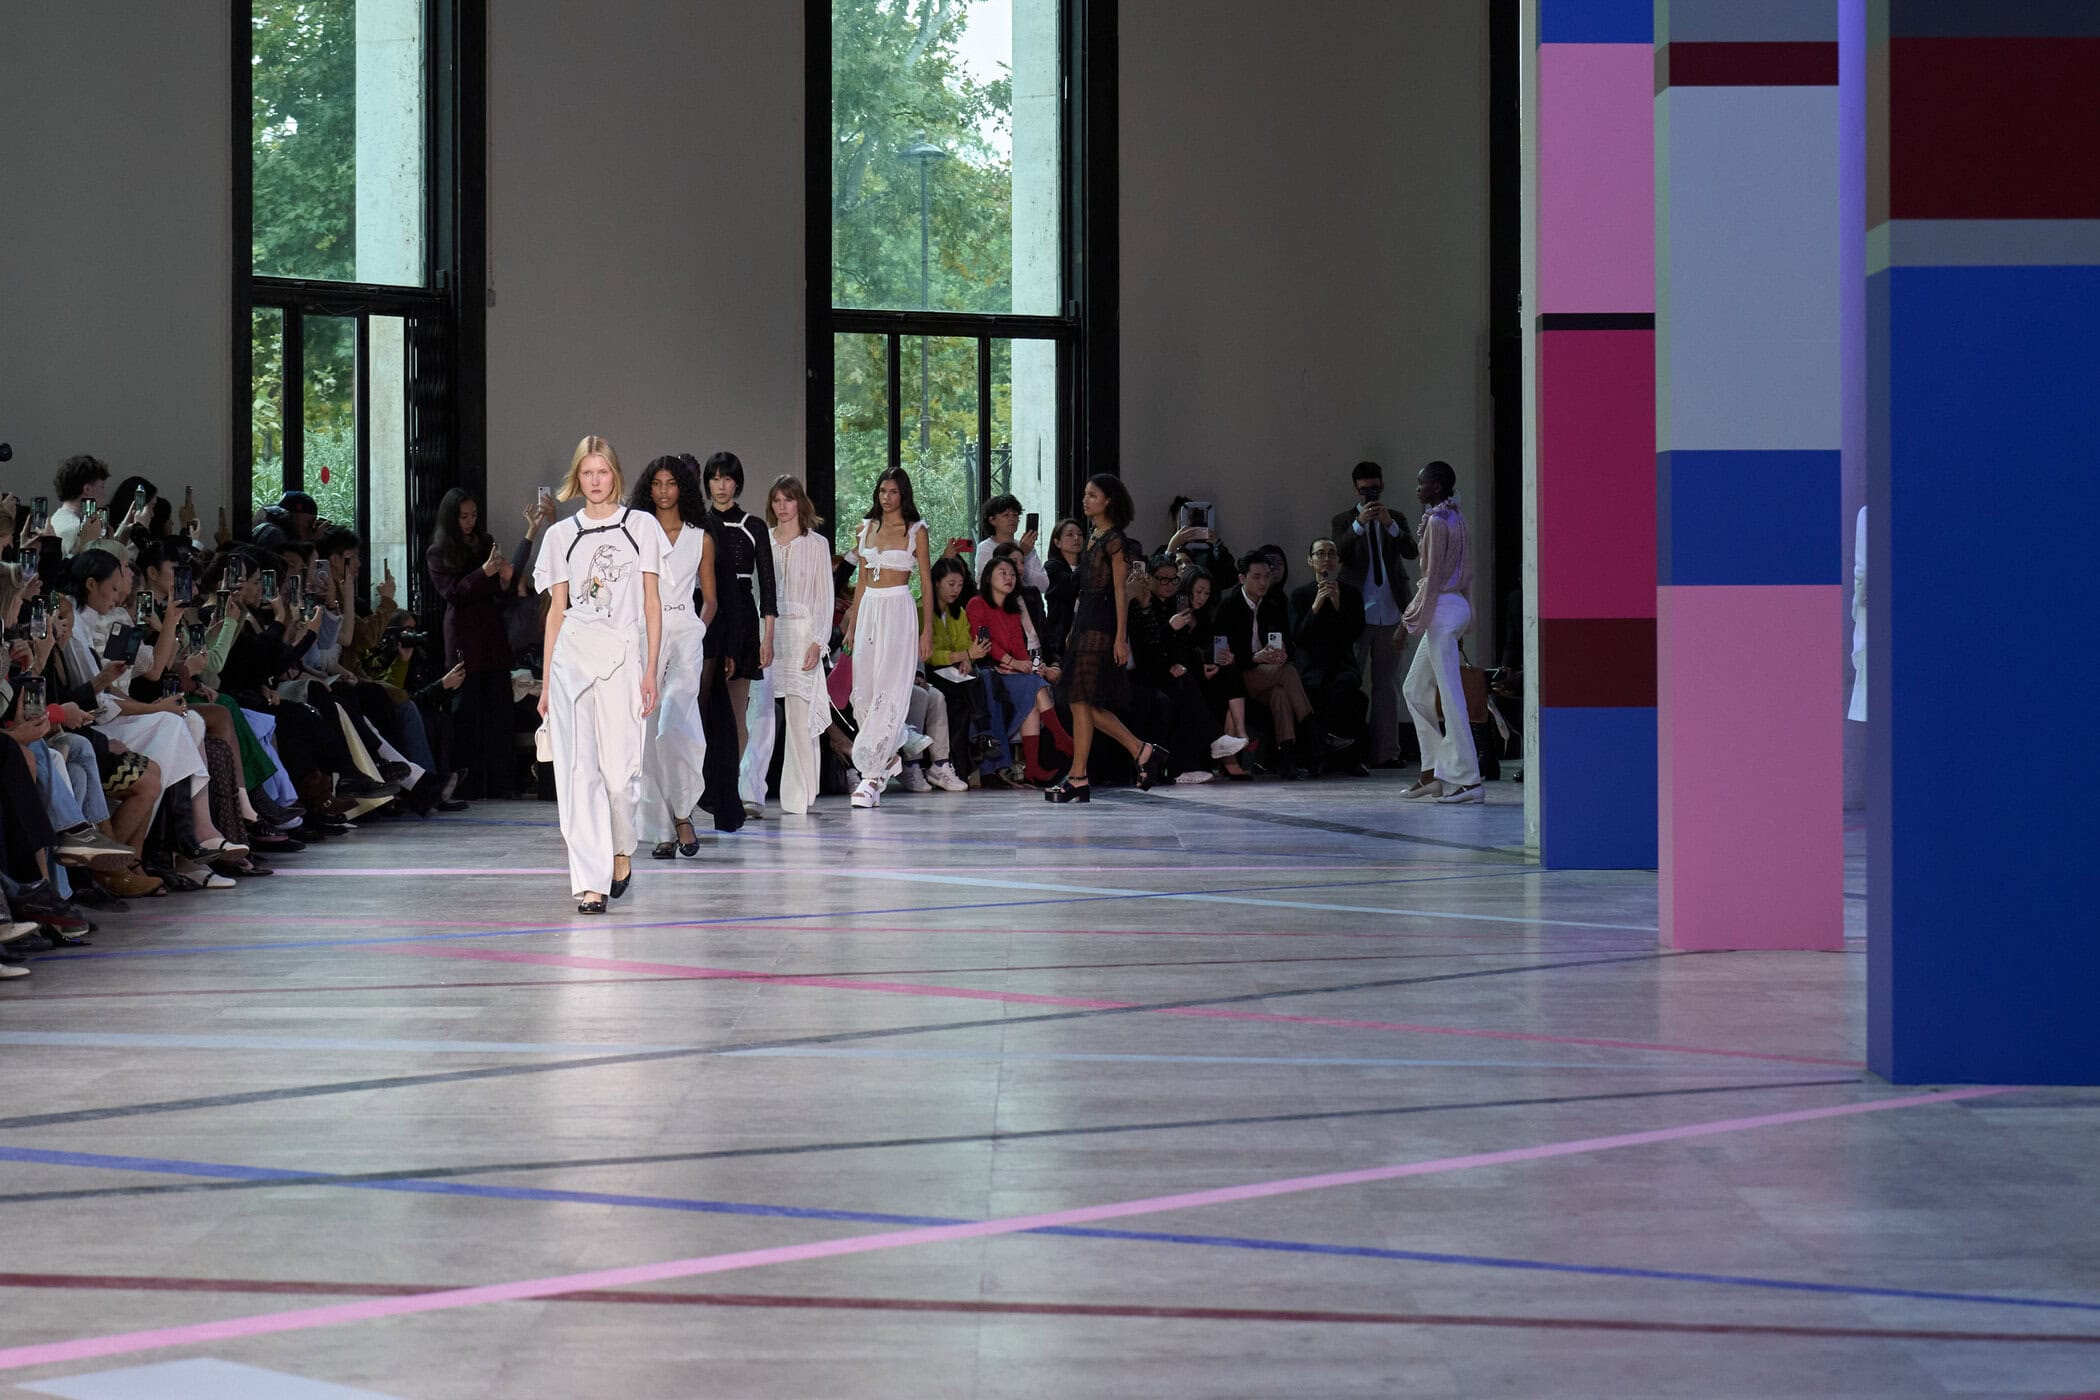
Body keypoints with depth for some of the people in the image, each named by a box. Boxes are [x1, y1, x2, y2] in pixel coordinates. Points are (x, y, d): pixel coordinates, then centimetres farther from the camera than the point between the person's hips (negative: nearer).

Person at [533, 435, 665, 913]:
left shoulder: (641, 526, 7)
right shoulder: (562, 534, 12)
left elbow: (652, 604, 5)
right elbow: (556, 609, 13)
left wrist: (651, 670, -3)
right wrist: (546, 682, 9)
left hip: (623, 655, -1)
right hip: (571, 654, 2)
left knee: (619, 768, -7)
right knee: (578, 770, -7)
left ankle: (622, 848, 24)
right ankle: (591, 882, -7)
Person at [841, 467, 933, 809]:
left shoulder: (915, 530, 0)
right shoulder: (867, 528, 13)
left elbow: (926, 582, 0)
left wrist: (927, 630, -5)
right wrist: (851, 623, 14)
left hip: (898, 610, -5)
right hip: (868, 610, 5)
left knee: (888, 691, -10)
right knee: (863, 690, 2)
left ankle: (872, 774, -14)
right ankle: (888, 757, 22)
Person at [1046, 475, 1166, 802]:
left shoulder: (1114, 540, -9)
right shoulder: (1093, 536, 17)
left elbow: (1120, 591, -13)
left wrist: (1120, 638, -17)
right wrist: (1073, 630, 19)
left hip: (1101, 624, -10)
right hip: (1084, 621, 10)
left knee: (1081, 700, -10)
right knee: (1082, 701, 5)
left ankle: (1077, 779, -5)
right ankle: (1143, 752, 8)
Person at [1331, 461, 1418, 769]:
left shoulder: (1394, 519, 13)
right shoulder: (1343, 521, 7)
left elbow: (1412, 552, -3)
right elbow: (1338, 553, -11)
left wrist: (1389, 524, -16)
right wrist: (1359, 523, -21)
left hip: (1389, 613, 2)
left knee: (1387, 685, 5)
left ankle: (1385, 752, 7)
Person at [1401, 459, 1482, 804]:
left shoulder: (1436, 521, -13)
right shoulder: (1455, 518, 14)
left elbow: (1433, 576, -17)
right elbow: (1467, 569, 18)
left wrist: (1411, 620, -13)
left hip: (1442, 608, -10)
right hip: (1457, 604, 10)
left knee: (1450, 693, -10)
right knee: (1414, 690, 16)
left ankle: (1468, 779, -12)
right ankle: (1434, 772, 16)